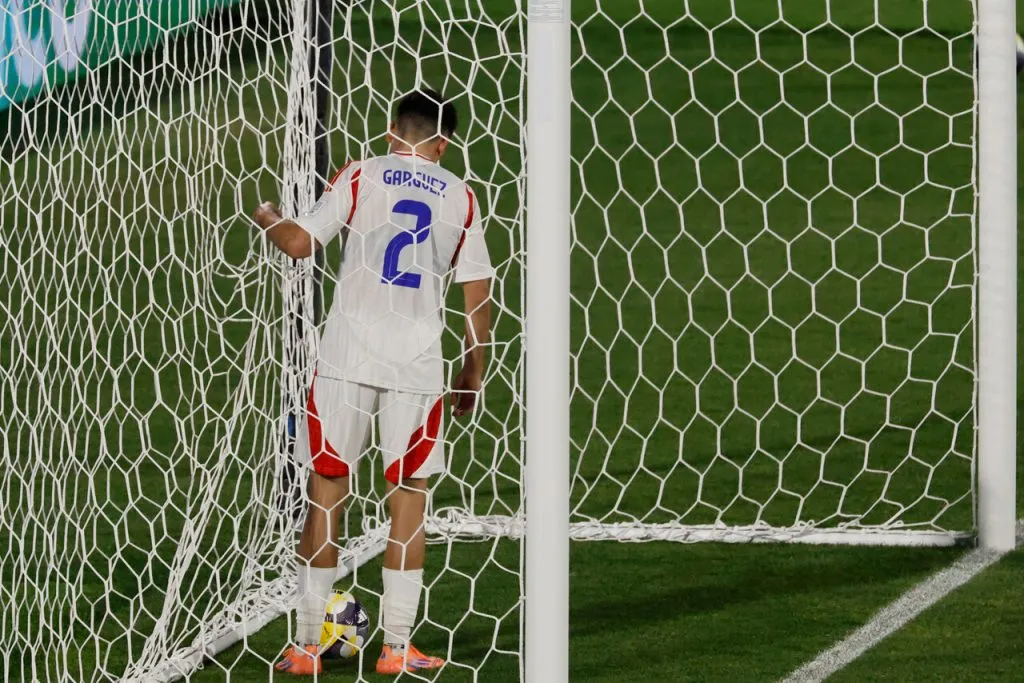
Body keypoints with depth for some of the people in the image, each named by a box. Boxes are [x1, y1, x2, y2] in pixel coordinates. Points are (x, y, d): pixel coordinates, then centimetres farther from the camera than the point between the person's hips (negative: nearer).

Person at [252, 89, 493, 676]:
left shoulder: (360, 177, 2)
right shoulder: (460, 197, 7)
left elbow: (300, 243, -4)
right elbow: (479, 295, 8)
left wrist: (267, 218, 17)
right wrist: (473, 373, 18)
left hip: (348, 357, -1)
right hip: (419, 363, 1)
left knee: (327, 490, 7)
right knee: (409, 499, 8)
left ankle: (308, 644, 8)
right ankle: (397, 647, 7)